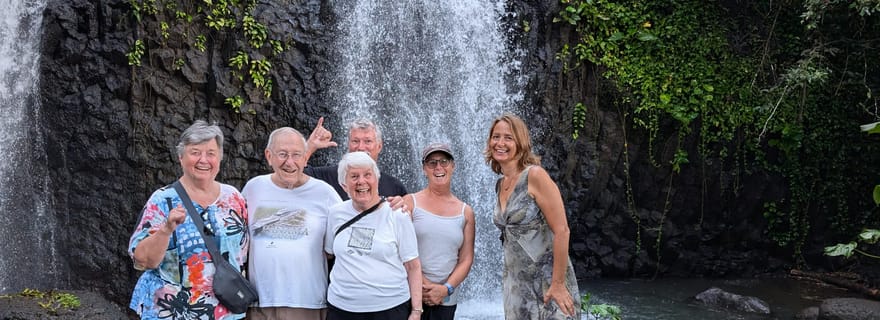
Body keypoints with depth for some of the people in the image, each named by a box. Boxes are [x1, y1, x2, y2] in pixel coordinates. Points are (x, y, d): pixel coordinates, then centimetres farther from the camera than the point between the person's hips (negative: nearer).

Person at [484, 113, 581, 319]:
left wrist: (558, 284, -19)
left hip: (547, 281, -7)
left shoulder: (535, 175, -14)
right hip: (516, 284, 7)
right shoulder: (500, 184, 8)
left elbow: (561, 230, -17)